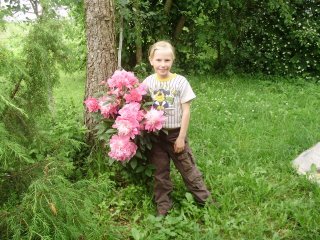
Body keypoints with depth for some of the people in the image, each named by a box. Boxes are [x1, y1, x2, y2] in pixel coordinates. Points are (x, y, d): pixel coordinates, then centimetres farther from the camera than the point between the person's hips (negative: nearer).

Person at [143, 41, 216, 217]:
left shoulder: (180, 81, -10)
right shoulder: (148, 82, -3)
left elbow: (186, 111, -9)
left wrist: (181, 137, -10)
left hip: (175, 133, -2)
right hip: (155, 134, 2)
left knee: (188, 168, 7)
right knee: (160, 172, 12)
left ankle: (205, 200, 22)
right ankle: (163, 207, 25)